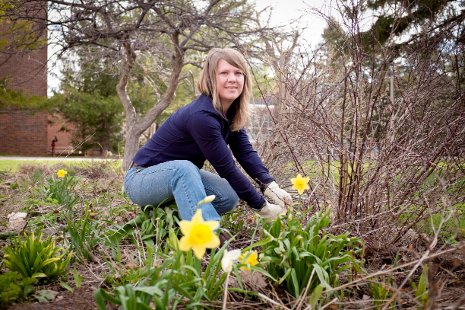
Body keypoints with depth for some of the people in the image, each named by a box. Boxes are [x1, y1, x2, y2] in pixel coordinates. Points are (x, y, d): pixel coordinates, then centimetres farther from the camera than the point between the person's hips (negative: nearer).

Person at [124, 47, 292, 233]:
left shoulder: (231, 112, -4)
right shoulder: (201, 116, -30)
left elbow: (245, 152, -10)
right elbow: (226, 168, -28)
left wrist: (270, 185, -26)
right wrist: (262, 206, -22)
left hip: (181, 175, 8)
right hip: (143, 178, -8)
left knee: (229, 197, -11)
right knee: (184, 168, -38)